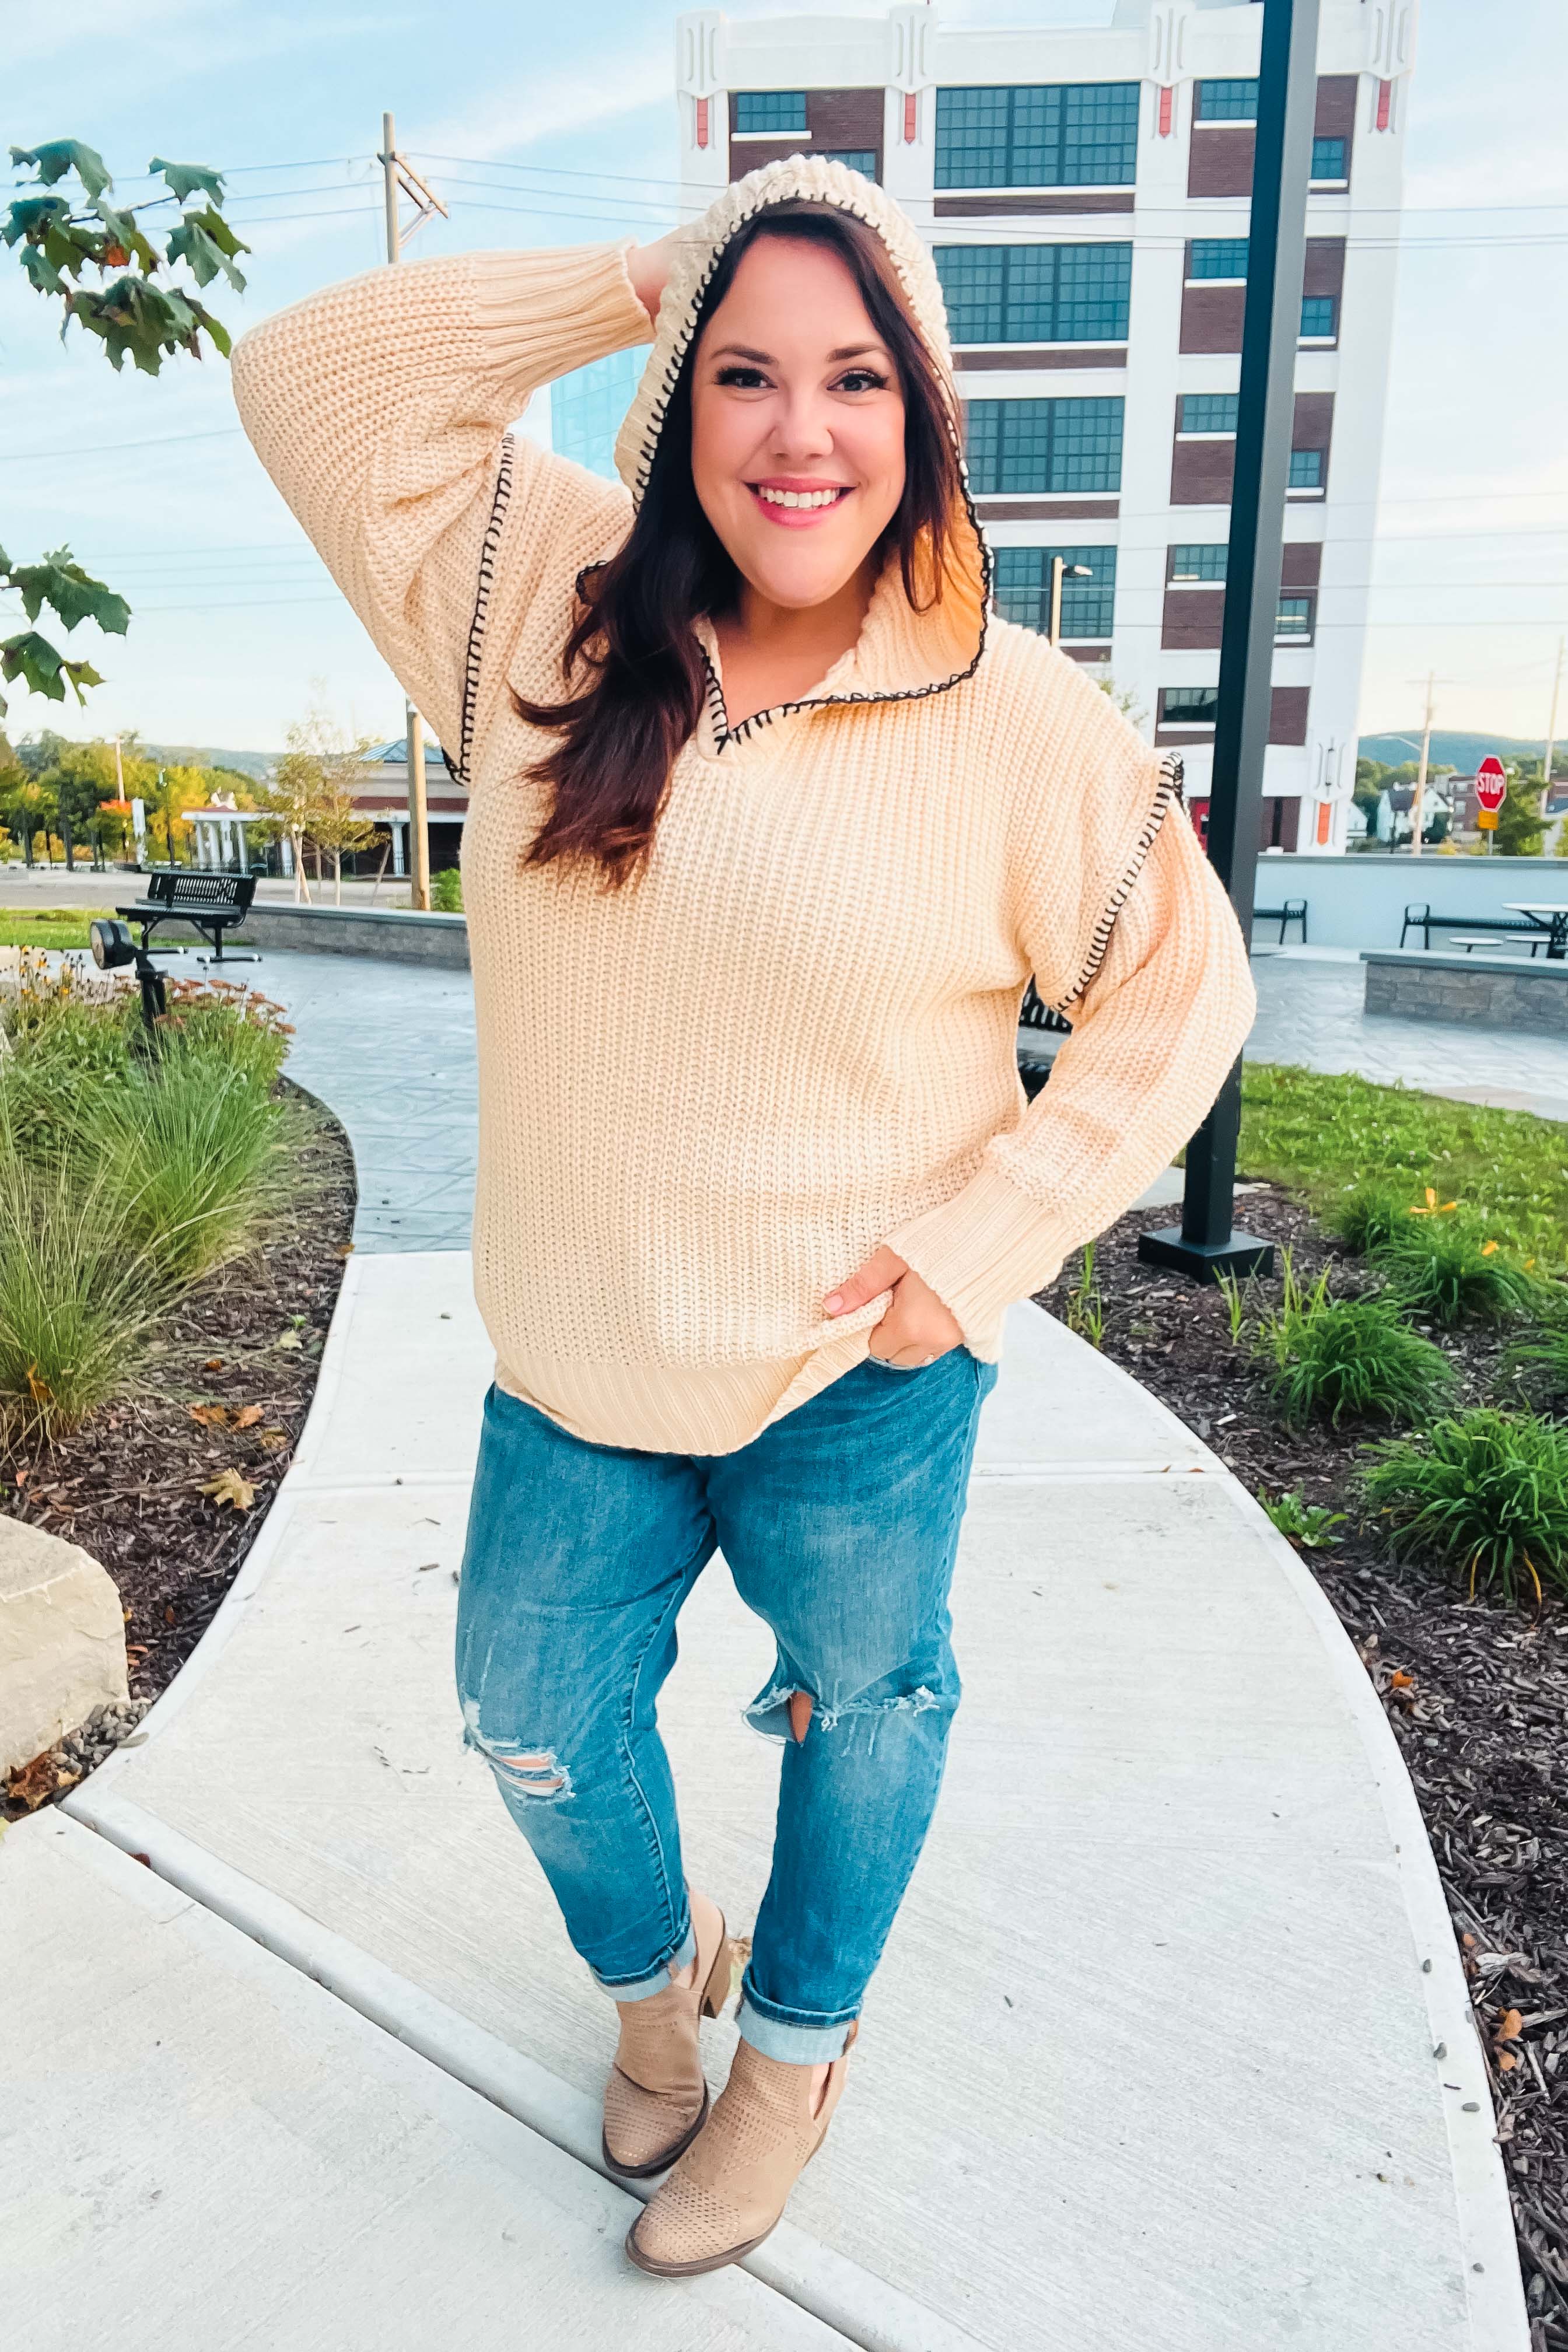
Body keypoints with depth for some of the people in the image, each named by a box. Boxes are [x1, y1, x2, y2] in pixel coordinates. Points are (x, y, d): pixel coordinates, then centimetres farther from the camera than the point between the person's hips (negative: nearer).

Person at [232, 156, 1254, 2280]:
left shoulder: (1020, 720, -12)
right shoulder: (555, 615, -3)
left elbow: (1181, 994, -6)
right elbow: (313, 382, -1)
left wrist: (976, 1244, -14)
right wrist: (636, 283, -8)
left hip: (862, 1381, -2)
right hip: (573, 1358, 3)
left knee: (860, 1707, 19)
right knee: (538, 1719, 18)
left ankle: (795, 2047, 51)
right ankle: (653, 1974, 53)